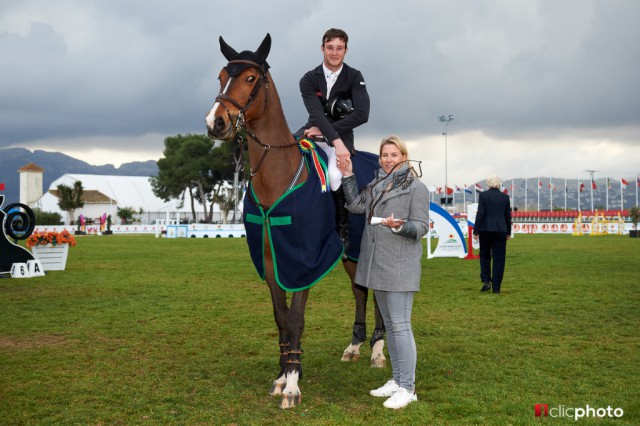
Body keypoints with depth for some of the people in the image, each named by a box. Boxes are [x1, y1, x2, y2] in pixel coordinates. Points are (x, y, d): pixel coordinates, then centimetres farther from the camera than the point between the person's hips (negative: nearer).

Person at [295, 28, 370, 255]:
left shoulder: (354, 78, -3)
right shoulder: (309, 80, -3)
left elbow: (362, 114, -16)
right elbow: (317, 114, -18)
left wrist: (330, 132, -21)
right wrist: (336, 141, -35)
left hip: (341, 136, -3)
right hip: (314, 132, 3)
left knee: (334, 175, -31)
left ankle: (343, 231, -14)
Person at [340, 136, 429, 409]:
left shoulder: (416, 188, -6)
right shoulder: (376, 185, 15)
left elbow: (421, 228, -9)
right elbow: (356, 205, 12)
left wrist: (399, 225, -28)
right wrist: (348, 177, 7)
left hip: (400, 267, -8)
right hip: (377, 265, 8)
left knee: (400, 325, -8)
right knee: (389, 324, 14)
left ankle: (408, 388, -2)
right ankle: (397, 380, 24)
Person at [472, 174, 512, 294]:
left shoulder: (483, 195, -4)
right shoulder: (505, 197, 5)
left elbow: (480, 213, -8)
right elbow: (508, 216, 9)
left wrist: (476, 231, -3)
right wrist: (508, 232, 18)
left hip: (486, 230, -2)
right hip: (501, 230, 2)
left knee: (484, 255, 16)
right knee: (499, 259, 5)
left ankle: (486, 281, 1)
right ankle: (496, 288, 6)